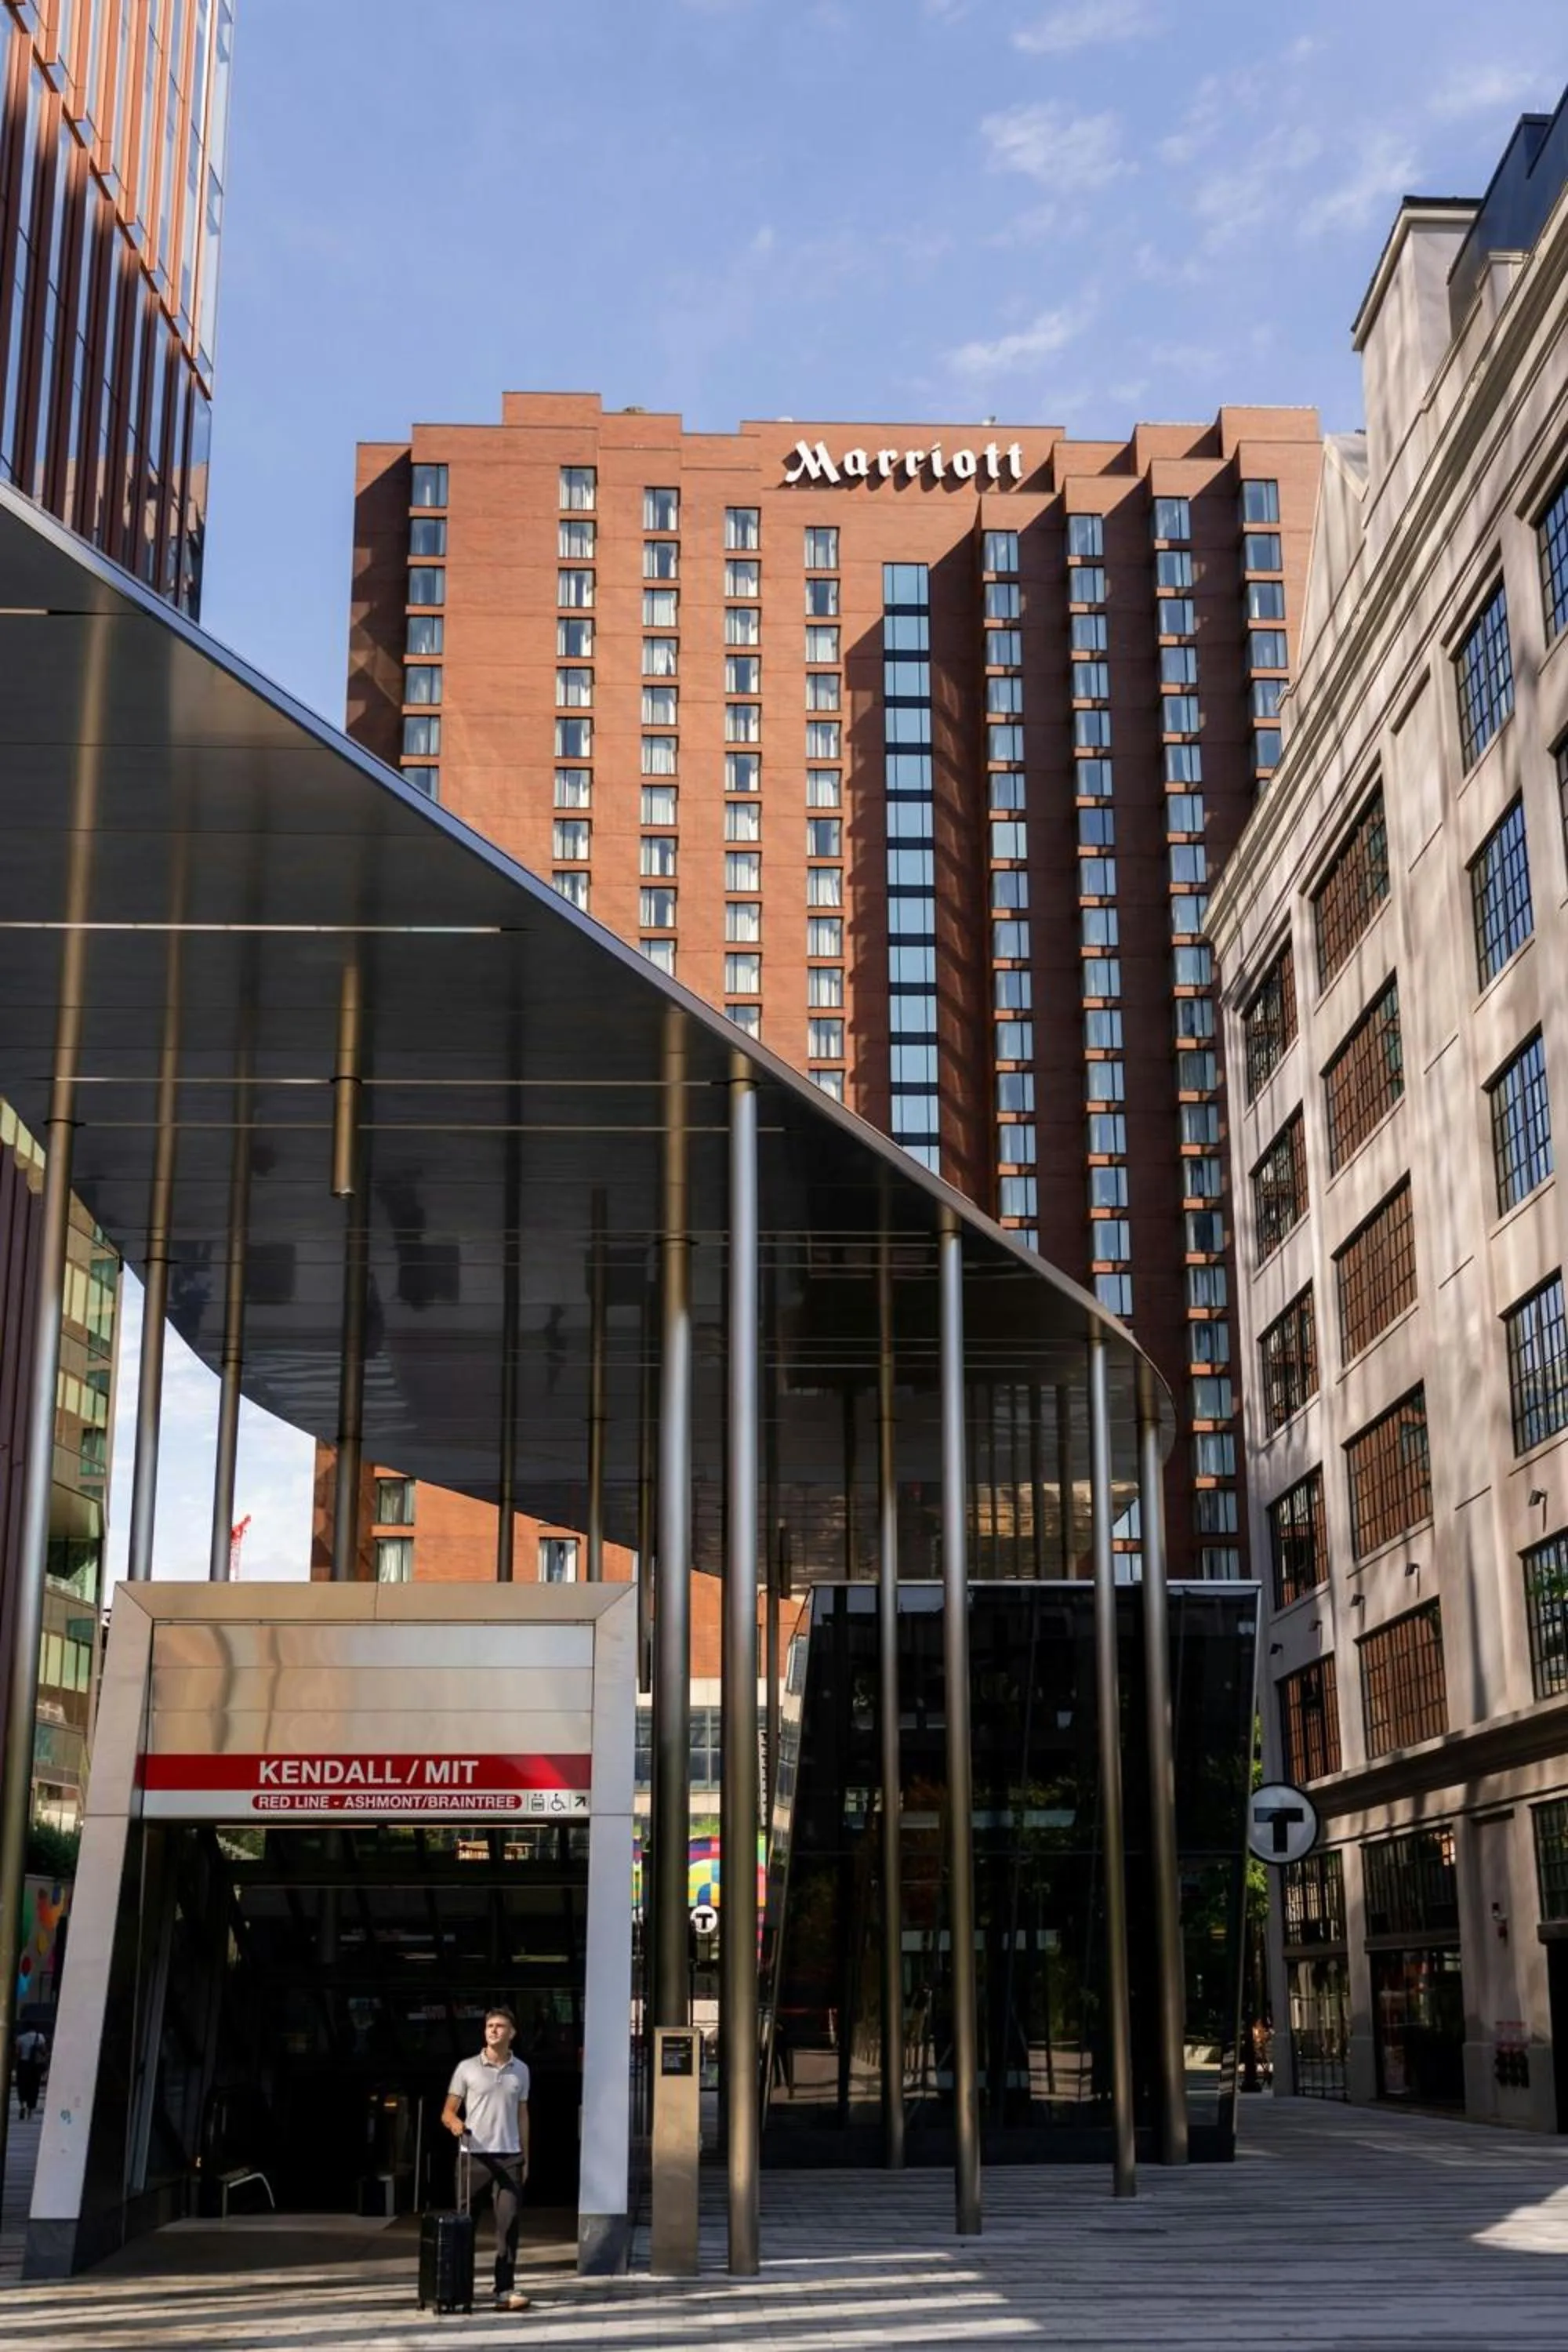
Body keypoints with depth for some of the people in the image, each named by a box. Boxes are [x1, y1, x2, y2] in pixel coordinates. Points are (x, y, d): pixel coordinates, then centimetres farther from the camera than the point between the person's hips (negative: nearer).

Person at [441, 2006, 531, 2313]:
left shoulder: (520, 2071, 11)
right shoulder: (467, 2068, 2)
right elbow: (448, 2111, 2)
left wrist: (525, 2158, 13)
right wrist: (455, 2123, -22)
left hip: (509, 2156, 2)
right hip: (475, 2155, -2)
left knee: (509, 2222, -6)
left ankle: (505, 2291, -6)